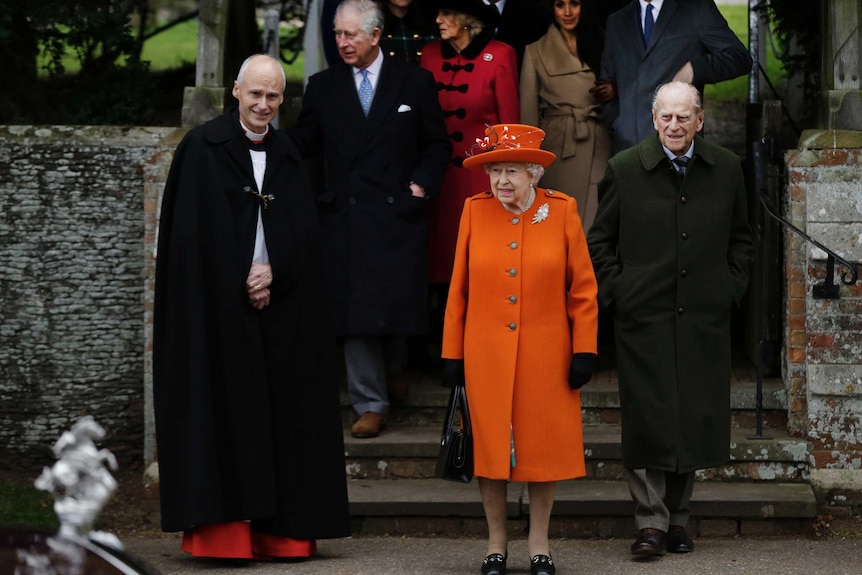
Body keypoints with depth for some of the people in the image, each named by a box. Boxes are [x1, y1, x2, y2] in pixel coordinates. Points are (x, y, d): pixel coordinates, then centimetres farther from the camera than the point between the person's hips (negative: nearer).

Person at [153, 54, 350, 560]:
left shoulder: (288, 156, 12)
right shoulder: (203, 148, -1)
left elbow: (304, 233, 6)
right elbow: (197, 231, -8)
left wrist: (273, 274, -10)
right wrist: (240, 281, -12)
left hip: (279, 305, 4)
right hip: (218, 304, -4)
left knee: (280, 412, 1)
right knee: (223, 409, -6)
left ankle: (278, 531, 4)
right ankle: (221, 530, -4)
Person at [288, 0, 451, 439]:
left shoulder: (414, 81, 7)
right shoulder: (323, 86, 11)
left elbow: (436, 144, 11)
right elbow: (301, 144, 9)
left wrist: (422, 184, -3)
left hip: (397, 217, -1)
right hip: (343, 217, 1)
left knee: (387, 310, -4)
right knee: (353, 315, -4)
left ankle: (372, 397, 10)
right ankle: (370, 404, 1)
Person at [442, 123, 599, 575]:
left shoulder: (561, 211, -1)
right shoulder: (475, 211, 1)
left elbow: (583, 288, 1)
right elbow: (458, 289, 4)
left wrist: (584, 351, -4)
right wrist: (452, 354, 2)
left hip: (546, 357, -1)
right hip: (486, 355, 1)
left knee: (544, 446, 5)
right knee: (489, 445, 5)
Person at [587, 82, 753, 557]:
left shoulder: (726, 170, 7)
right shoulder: (625, 170, 1)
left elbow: (740, 238, 17)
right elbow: (600, 240, 7)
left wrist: (731, 289, 7)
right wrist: (614, 293, -2)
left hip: (704, 318, 2)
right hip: (644, 316, -2)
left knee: (694, 417, 5)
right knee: (647, 418, -6)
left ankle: (677, 517, 18)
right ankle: (651, 522, -2)